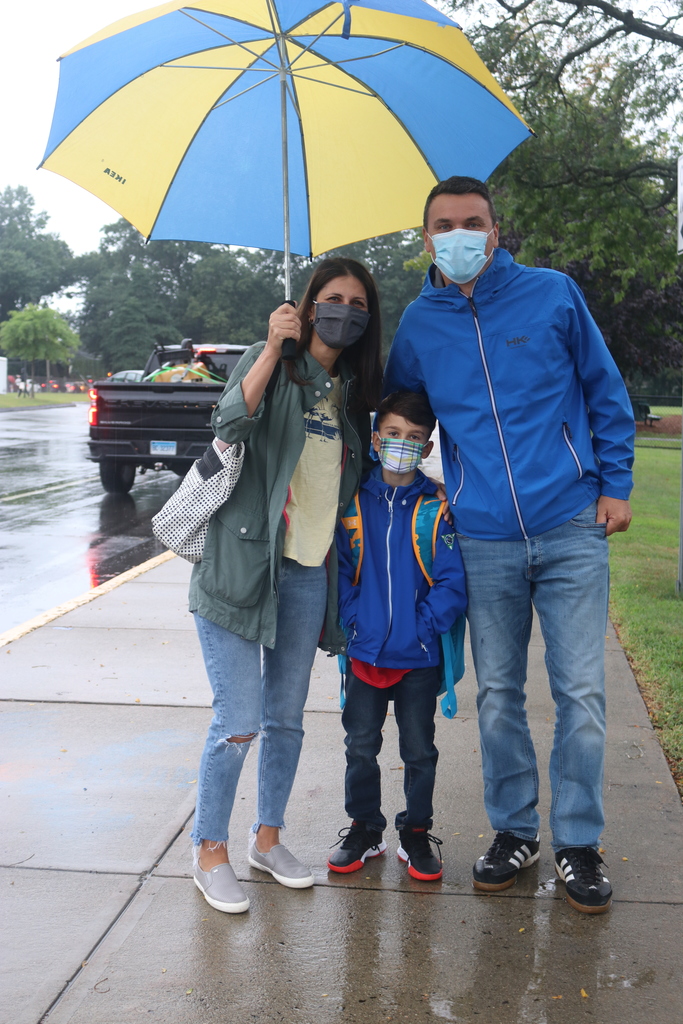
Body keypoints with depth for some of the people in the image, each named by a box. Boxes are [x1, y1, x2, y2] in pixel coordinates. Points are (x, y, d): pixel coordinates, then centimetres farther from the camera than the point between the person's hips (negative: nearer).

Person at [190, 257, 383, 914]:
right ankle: (209, 852, 11)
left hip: (308, 571, 6)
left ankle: (267, 838, 30)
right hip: (242, 560, -5)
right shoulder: (269, 362, -3)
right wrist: (273, 348, -25)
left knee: (286, 718, 13)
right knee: (239, 721, -7)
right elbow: (229, 425, -21)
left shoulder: (354, 390, 13)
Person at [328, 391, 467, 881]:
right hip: (365, 653, 2)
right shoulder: (354, 504, -1)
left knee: (419, 750, 10)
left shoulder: (437, 509, -7)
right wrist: (353, 617, -7)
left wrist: (423, 627, -14)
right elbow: (339, 569, 4)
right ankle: (365, 827, 29)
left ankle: (417, 831, 27)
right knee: (361, 747, 12)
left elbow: (452, 583, -7)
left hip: (419, 657, -2)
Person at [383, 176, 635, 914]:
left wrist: (615, 484, 1)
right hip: (484, 542, 2)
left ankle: (577, 842, 17)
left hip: (571, 530, -2)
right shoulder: (418, 324, 4)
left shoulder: (553, 294, -2)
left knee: (580, 693, 0)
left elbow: (604, 390, 5)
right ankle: (514, 832, 27)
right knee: (498, 695, 10)